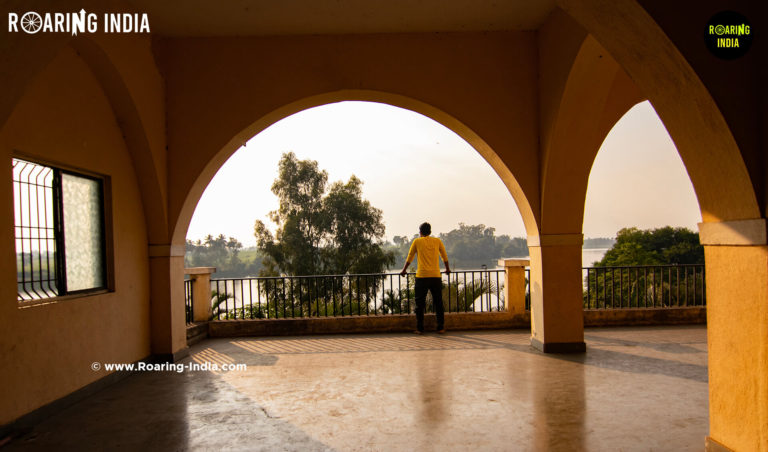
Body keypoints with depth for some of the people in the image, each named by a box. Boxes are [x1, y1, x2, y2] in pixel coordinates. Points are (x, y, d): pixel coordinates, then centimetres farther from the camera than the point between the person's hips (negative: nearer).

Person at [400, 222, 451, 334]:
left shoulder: (417, 241, 6)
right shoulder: (437, 241, 11)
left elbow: (409, 258, 11)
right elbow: (445, 257, 21)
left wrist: (404, 270, 24)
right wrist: (447, 269, 36)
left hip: (422, 276, -2)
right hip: (436, 276, 2)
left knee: (420, 304, 5)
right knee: (438, 303, 9)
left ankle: (420, 329, 5)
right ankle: (441, 328, 9)